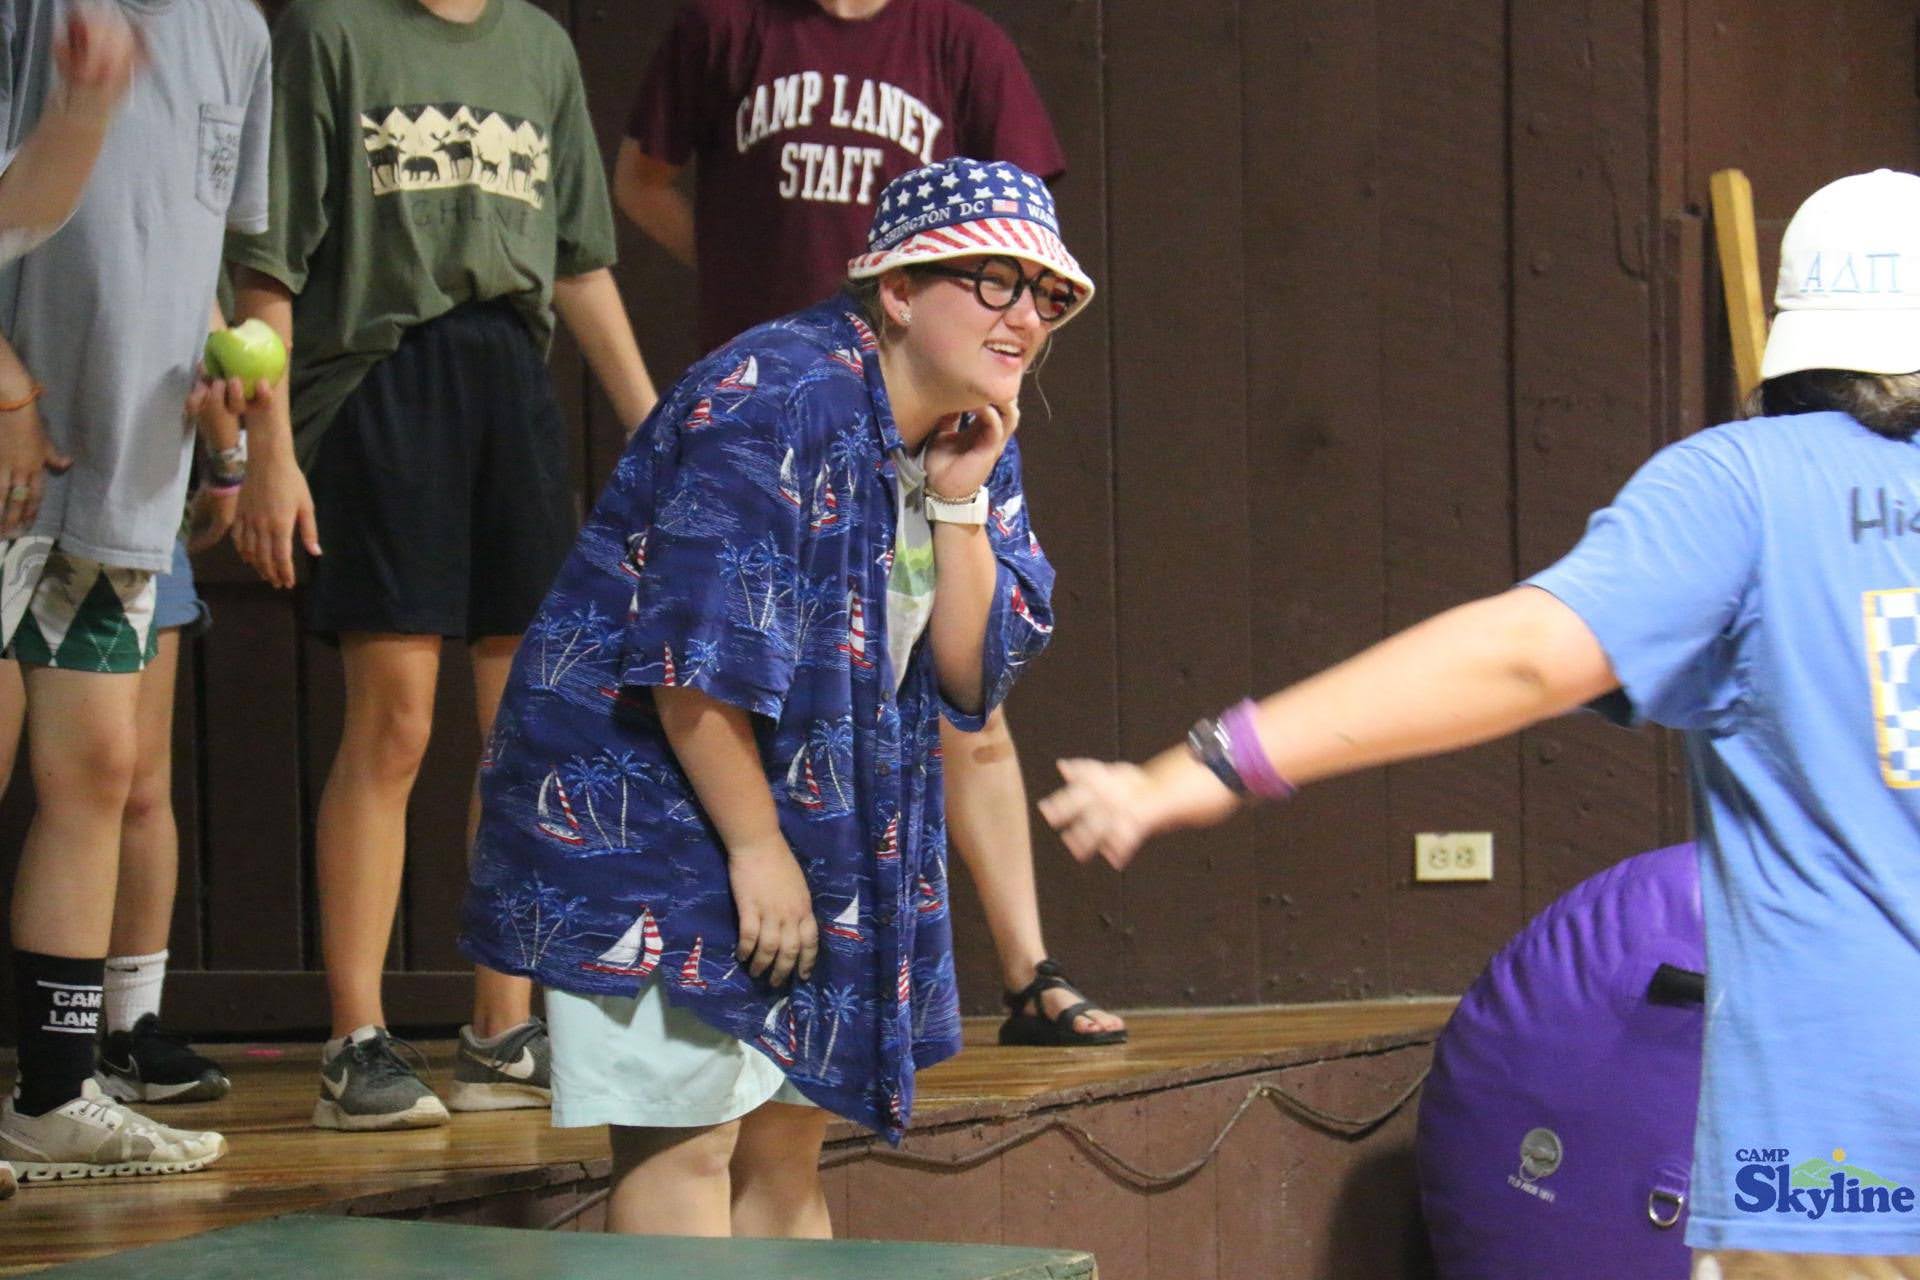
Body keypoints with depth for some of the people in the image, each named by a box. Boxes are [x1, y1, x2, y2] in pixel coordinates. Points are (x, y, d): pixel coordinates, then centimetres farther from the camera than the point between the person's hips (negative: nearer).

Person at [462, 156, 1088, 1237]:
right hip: (642, 800, -9)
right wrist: (757, 845, -19)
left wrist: (959, 505, -10)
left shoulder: (975, 443, 7)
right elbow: (694, 667, -23)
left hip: (820, 825, 9)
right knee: (686, 1142, -13)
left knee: (787, 1146, 12)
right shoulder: (776, 403, -21)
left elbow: (971, 676, 2)